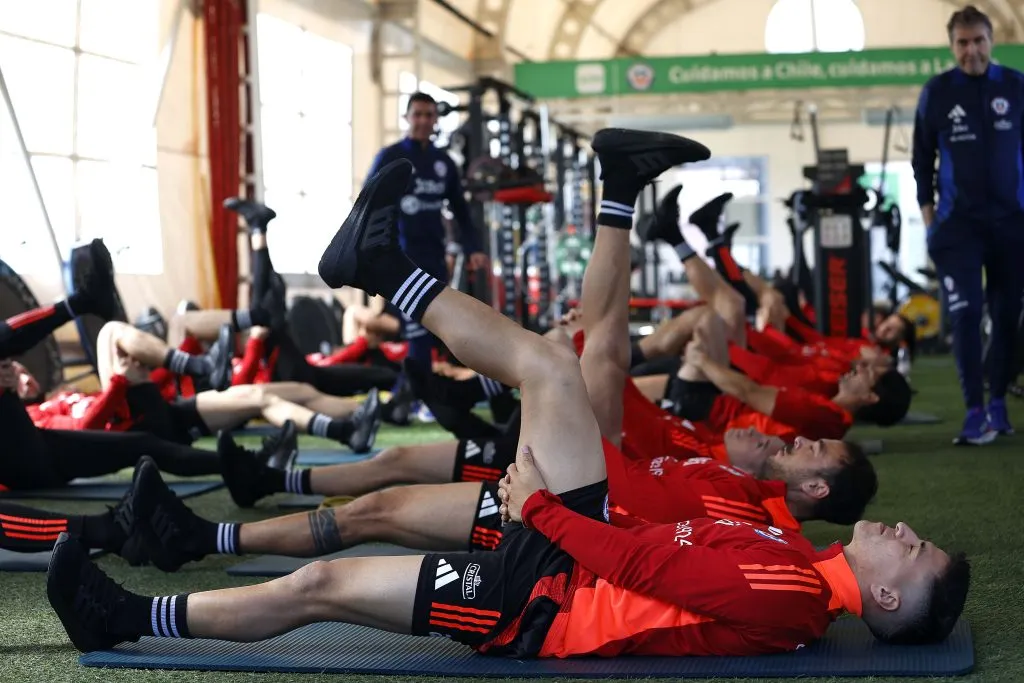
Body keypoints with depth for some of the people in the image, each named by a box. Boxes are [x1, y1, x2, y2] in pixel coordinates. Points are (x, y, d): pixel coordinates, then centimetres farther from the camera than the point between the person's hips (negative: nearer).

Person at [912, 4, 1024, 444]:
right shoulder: (937, 92, -1)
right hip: (958, 224, -2)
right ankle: (976, 412, -8)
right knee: (966, 315, -9)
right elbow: (923, 158, 7)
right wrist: (927, 212, 3)